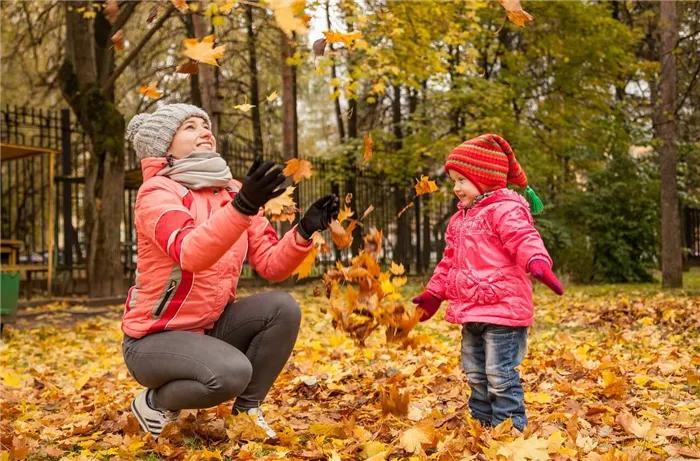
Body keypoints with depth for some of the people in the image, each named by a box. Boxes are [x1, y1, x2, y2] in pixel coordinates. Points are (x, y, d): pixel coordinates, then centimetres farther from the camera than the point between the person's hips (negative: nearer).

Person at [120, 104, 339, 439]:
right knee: (232, 372, -31)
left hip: (210, 327, 6)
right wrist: (242, 207, -48)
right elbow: (190, 255, -36)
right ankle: (155, 403, -1)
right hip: (153, 338, -6)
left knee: (282, 307, -17)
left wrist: (304, 232, -20)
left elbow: (271, 266, -3)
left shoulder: (234, 193, 3)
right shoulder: (157, 191, -16)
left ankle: (247, 410, 1)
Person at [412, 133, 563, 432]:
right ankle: (481, 426, 30)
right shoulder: (459, 220, 17)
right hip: (471, 312, 9)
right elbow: (449, 263, 26)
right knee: (476, 376, 18)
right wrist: (433, 294, 29)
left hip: (502, 308, -9)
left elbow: (525, 240, -27)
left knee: (500, 377, -6)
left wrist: (538, 263, -47)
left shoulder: (505, 210, -11)